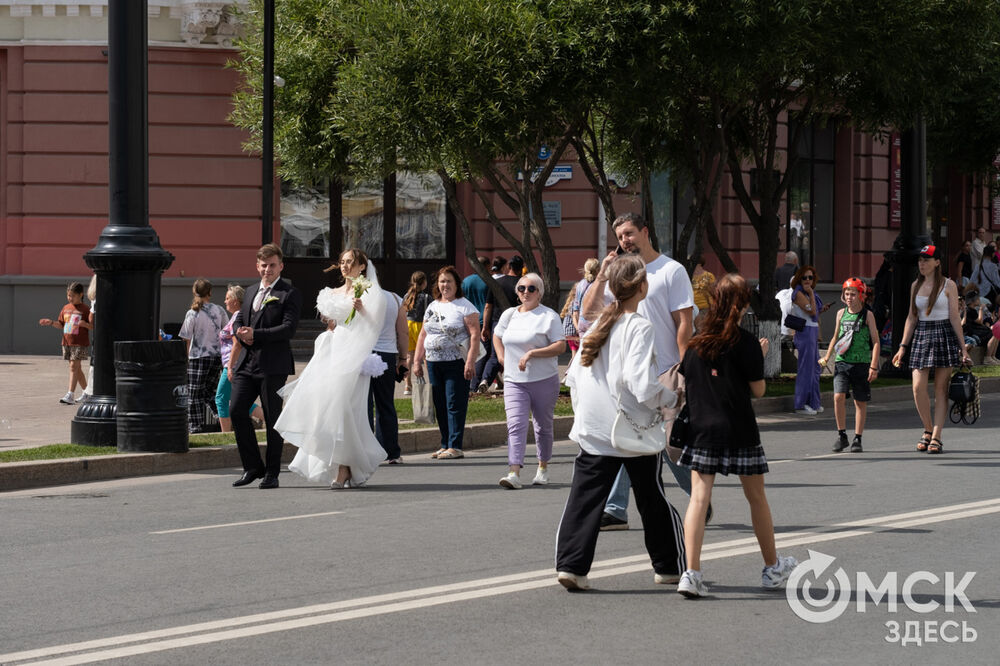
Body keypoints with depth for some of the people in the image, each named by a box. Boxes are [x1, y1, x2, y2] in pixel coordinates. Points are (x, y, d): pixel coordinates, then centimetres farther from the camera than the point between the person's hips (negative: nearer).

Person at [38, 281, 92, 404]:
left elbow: (93, 326, -7)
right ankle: (86, 392, 27)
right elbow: (61, 324, 18)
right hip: (67, 343, 7)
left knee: (74, 366, -13)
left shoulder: (85, 309, -6)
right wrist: (51, 322, 1)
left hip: (80, 344, -7)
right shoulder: (66, 308, 12)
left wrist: (85, 324, -26)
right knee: (77, 368, 13)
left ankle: (70, 394, -16)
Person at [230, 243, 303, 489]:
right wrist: (242, 334, -3)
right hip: (247, 363, 6)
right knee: (236, 411, -2)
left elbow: (289, 328, -14)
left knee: (272, 418, 0)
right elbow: (239, 320, 21)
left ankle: (272, 473, 9)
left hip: (273, 365, -6)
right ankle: (253, 467, 10)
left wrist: (255, 335, -19)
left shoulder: (290, 294, -4)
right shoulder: (251, 291, 18)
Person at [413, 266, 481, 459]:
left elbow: (475, 334, -10)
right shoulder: (432, 307, 16)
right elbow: (423, 335, 21)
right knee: (440, 406, 8)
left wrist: (470, 362, -18)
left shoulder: (464, 306, -3)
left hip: (456, 364, -6)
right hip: (434, 363, 6)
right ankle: (445, 445, 14)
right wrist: (417, 360, 15)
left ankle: (455, 447, -7)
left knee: (455, 405, -8)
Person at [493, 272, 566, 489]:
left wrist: (532, 353, -22)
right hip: (514, 381, 3)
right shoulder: (509, 315, 10)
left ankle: (543, 467, 30)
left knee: (543, 426, 11)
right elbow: (497, 336, 28)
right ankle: (514, 474, -23)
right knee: (516, 426, -12)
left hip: (544, 381, -3)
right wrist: (502, 358, 12)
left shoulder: (549, 316, -6)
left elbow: (561, 346, -14)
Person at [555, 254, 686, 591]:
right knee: (653, 500, 10)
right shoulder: (640, 328, -13)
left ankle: (571, 564, -12)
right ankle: (670, 566, 22)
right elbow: (643, 385, -21)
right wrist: (670, 393, -4)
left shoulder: (597, 325, 6)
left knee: (584, 499, 1)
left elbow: (574, 376, 10)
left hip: (593, 432, 4)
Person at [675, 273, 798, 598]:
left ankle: (691, 572, -16)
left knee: (698, 498, -3)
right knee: (756, 498, 13)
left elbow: (685, 384, 7)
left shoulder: (695, 343, 3)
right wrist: (761, 358, 10)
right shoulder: (746, 343, -9)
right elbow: (758, 390, -3)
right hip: (739, 433, -2)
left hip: (701, 431, 2)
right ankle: (772, 567, 28)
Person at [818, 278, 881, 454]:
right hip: (842, 361, 2)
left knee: (860, 401, 4)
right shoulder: (841, 313, 9)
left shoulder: (867, 315, -1)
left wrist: (873, 366, -7)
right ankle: (842, 435, -1)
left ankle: (857, 439, 13)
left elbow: (876, 342, 0)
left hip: (861, 363, -2)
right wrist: (827, 357, 12)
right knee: (838, 396, -14)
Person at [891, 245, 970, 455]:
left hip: (944, 335, -4)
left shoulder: (948, 285, -1)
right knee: (918, 387, -7)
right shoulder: (915, 286, 11)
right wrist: (902, 347, 10)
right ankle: (928, 430, 11)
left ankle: (936, 437, -1)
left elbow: (955, 318, -2)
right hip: (921, 335, 4)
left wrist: (963, 348, -4)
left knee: (941, 389, -3)